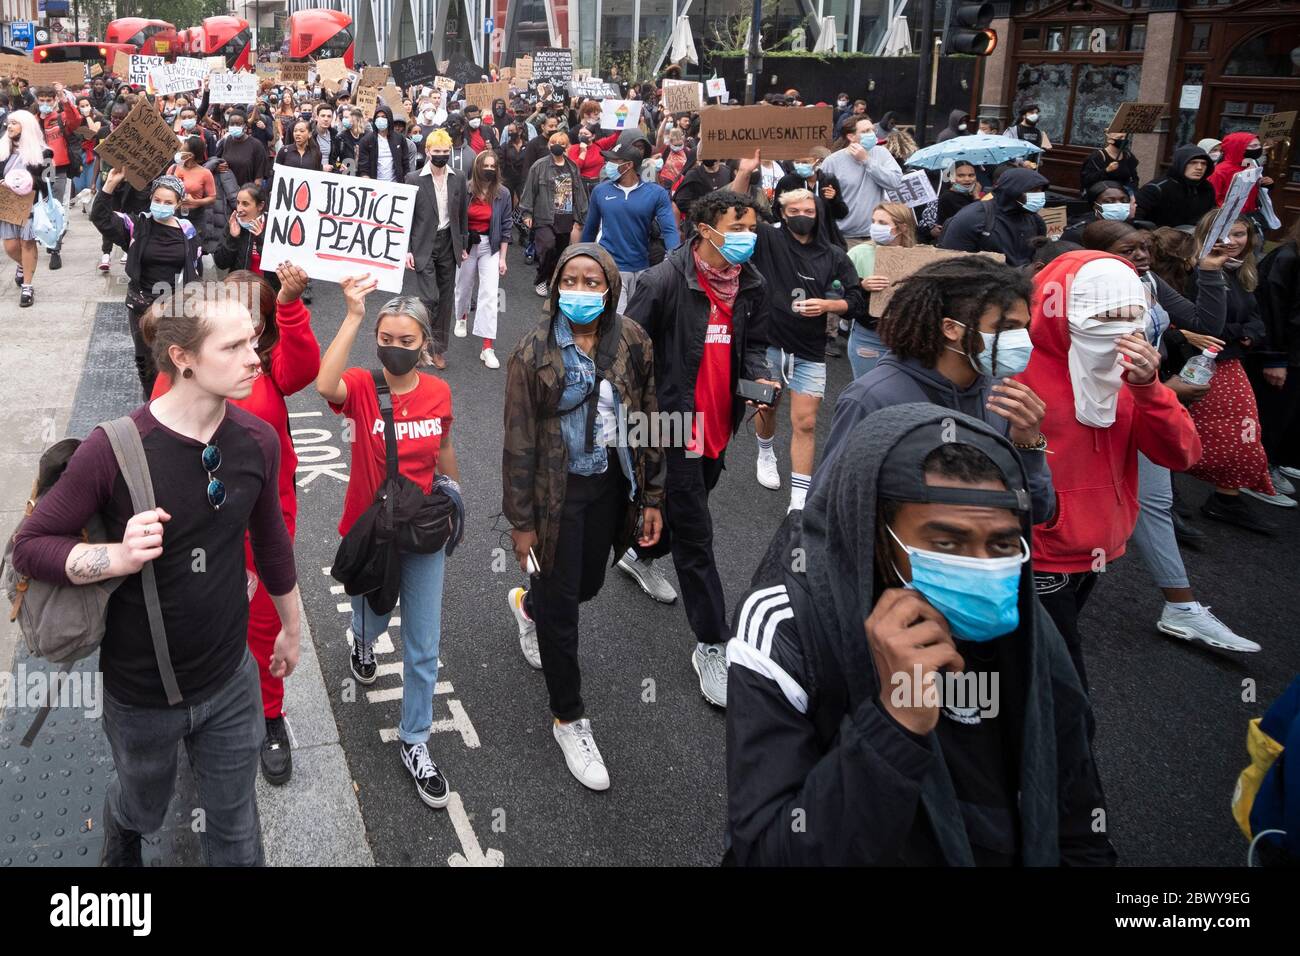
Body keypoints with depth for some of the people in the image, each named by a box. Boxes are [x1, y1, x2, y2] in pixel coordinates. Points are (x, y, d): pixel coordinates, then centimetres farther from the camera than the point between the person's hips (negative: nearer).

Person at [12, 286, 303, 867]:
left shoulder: (257, 440, -11)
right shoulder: (115, 450, -23)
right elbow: (30, 546, -13)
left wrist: (291, 628, 17)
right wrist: (119, 558, -32)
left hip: (231, 683, 2)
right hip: (141, 694, -2)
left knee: (236, 832, 16)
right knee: (143, 809, 27)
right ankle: (118, 845, 63)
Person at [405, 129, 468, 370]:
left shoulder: (458, 180, 4)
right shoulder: (414, 179, -5)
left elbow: (462, 215, 11)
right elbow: (406, 216, -3)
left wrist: (463, 245, 9)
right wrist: (407, 249, -7)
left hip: (448, 244, 4)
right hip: (424, 246, -4)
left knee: (446, 299, 8)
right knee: (430, 298, -12)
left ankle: (438, 348, 19)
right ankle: (425, 341, 7)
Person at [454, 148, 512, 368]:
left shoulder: (502, 194, -6)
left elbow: (506, 226, -2)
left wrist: (502, 258, -4)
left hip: (490, 247, 0)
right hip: (466, 245, 1)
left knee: (489, 294, -9)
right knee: (464, 286, 19)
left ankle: (487, 348, -9)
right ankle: (461, 318, 53)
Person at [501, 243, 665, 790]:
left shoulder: (632, 341, -5)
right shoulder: (534, 352, -14)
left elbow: (649, 421, 2)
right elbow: (519, 442, -11)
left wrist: (651, 497, 2)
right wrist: (522, 521, -10)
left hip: (611, 485, 4)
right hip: (558, 491, -4)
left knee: (587, 584, 21)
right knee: (561, 607, 4)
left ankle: (527, 604, 57)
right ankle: (569, 721, 21)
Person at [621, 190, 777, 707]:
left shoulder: (751, 284, 2)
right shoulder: (665, 281, -18)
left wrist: (759, 377, -6)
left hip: (719, 425, 7)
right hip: (676, 421, -7)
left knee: (685, 504, 27)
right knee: (695, 536, -2)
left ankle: (640, 555, 58)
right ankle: (711, 646, 8)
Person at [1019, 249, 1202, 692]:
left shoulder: (1123, 367, 2)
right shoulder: (1020, 368, -19)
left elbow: (1181, 455, -6)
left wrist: (1147, 387, -20)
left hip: (1098, 552, 7)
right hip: (1039, 561, -7)